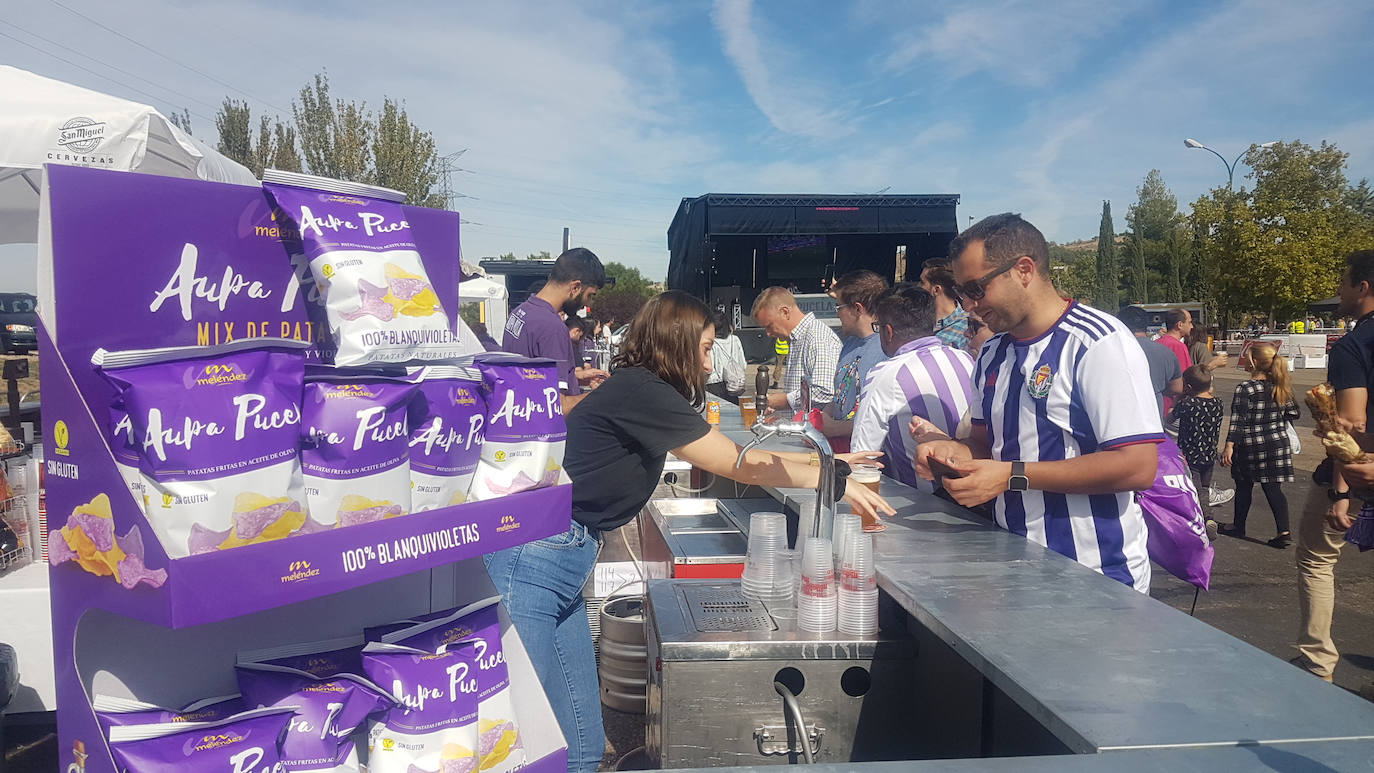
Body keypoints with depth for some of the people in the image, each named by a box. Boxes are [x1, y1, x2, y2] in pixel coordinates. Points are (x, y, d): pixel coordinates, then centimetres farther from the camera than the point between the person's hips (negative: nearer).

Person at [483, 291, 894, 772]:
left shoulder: (642, 394, 13)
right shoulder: (640, 392, -14)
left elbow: (728, 457, 18)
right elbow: (737, 464, -9)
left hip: (560, 564, 10)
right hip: (527, 564, -10)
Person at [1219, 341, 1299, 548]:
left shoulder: (1245, 389, -16)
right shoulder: (1281, 387, 1)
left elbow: (1237, 421, -18)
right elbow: (1293, 414, 9)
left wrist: (1229, 446, -15)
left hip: (1250, 447, -4)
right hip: (1277, 443, 4)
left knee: (1244, 486, 12)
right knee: (1273, 488, 6)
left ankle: (1239, 526, 26)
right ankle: (1283, 532, -2)